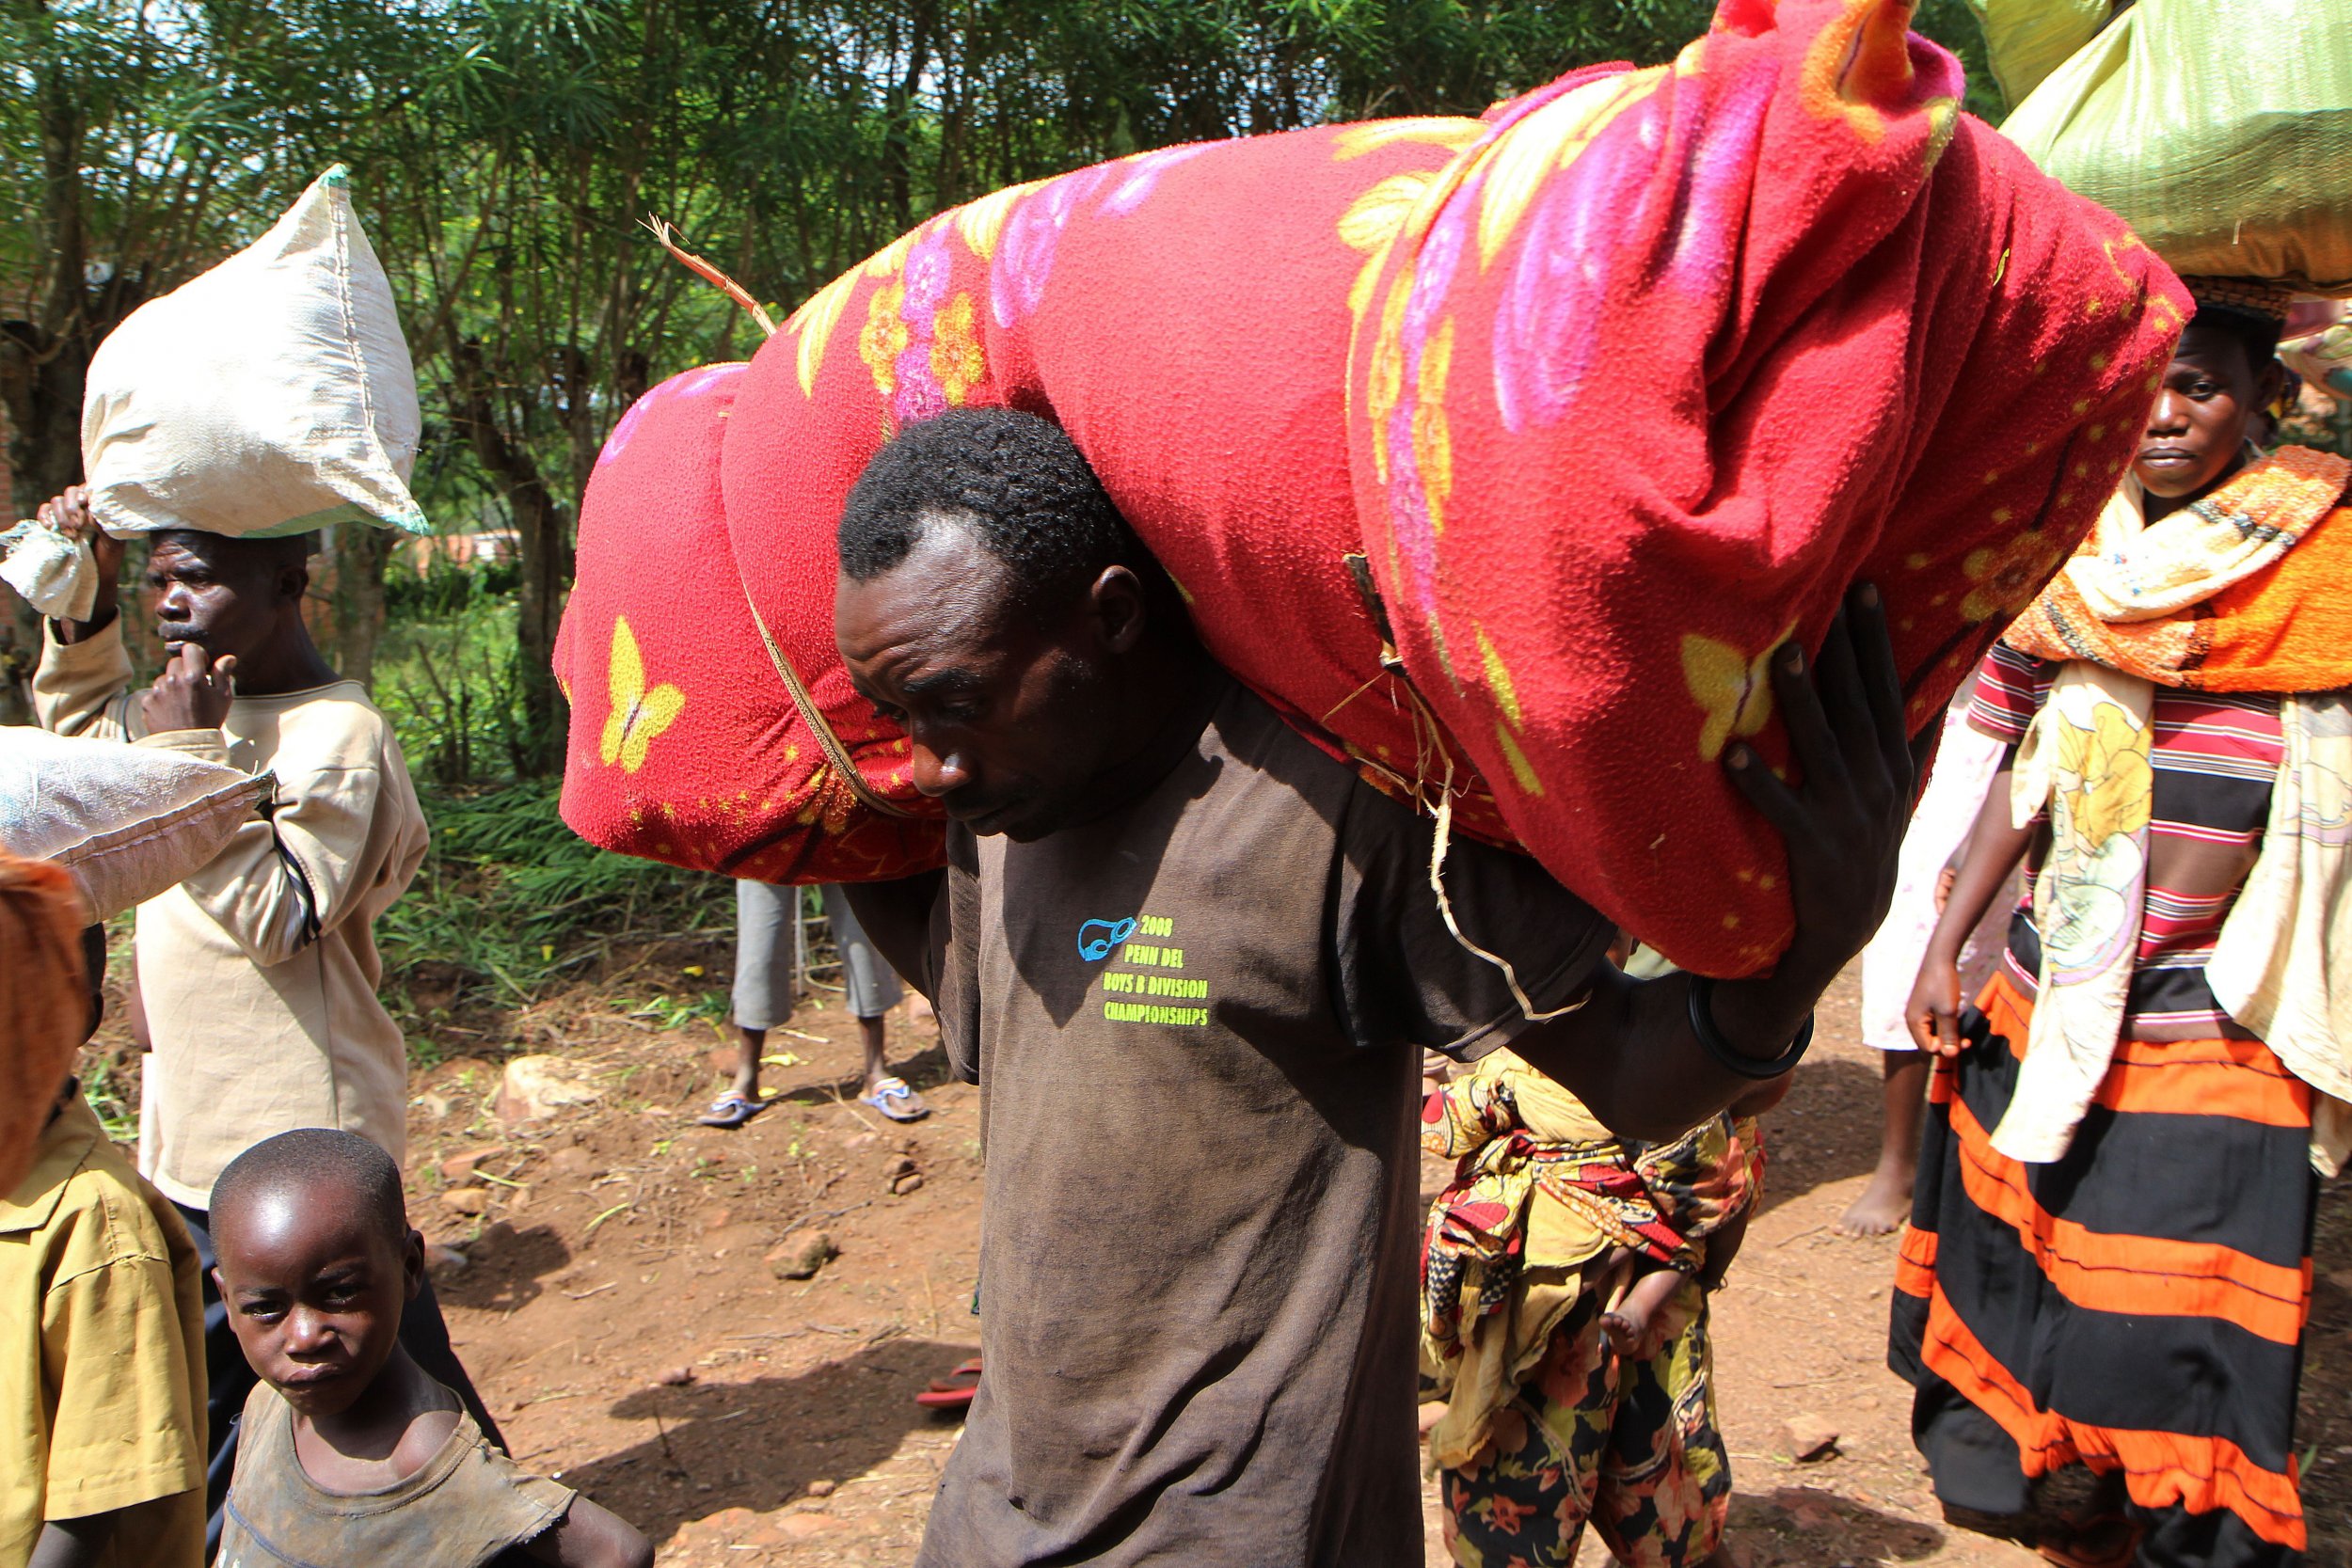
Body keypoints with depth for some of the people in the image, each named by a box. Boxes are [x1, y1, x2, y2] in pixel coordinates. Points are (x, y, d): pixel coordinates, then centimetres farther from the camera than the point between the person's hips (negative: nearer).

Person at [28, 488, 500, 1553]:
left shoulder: (337, 735, -18)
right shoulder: (204, 709, 9)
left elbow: (277, 918, -25)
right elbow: (79, 723, 27)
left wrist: (197, 753, -25)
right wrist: (87, 592, 11)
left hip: (292, 1146, -9)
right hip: (196, 1135, 9)